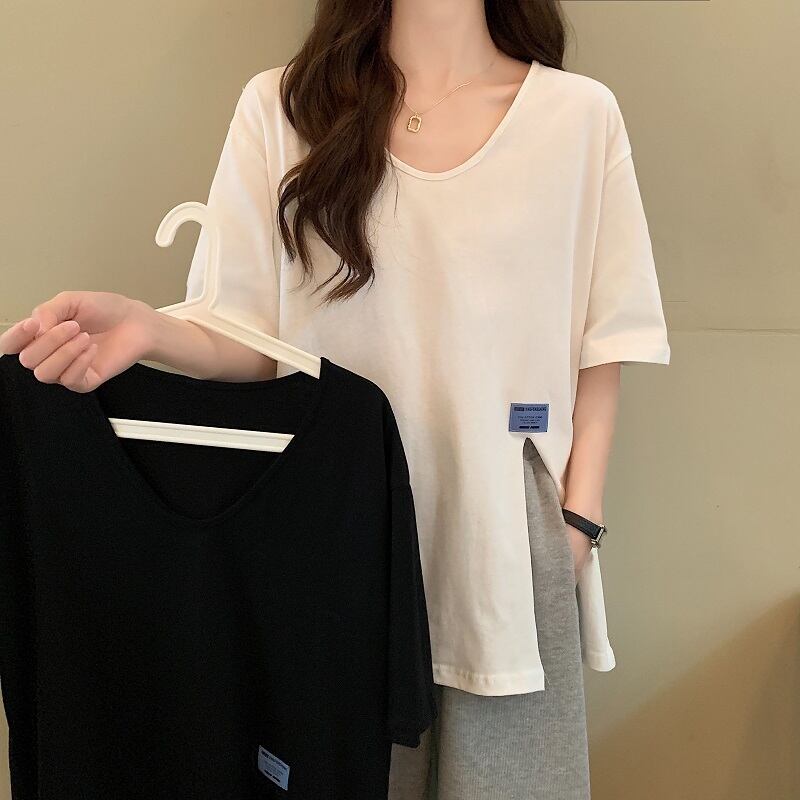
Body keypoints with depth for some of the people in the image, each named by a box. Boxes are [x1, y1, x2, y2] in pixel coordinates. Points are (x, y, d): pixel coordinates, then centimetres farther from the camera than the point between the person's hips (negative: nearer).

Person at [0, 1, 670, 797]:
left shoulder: (581, 113, 4)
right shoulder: (279, 106, 1)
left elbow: (600, 343, 5)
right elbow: (256, 342, -2)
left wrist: (579, 516, -3)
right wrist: (146, 329, -22)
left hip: (510, 541, 1)